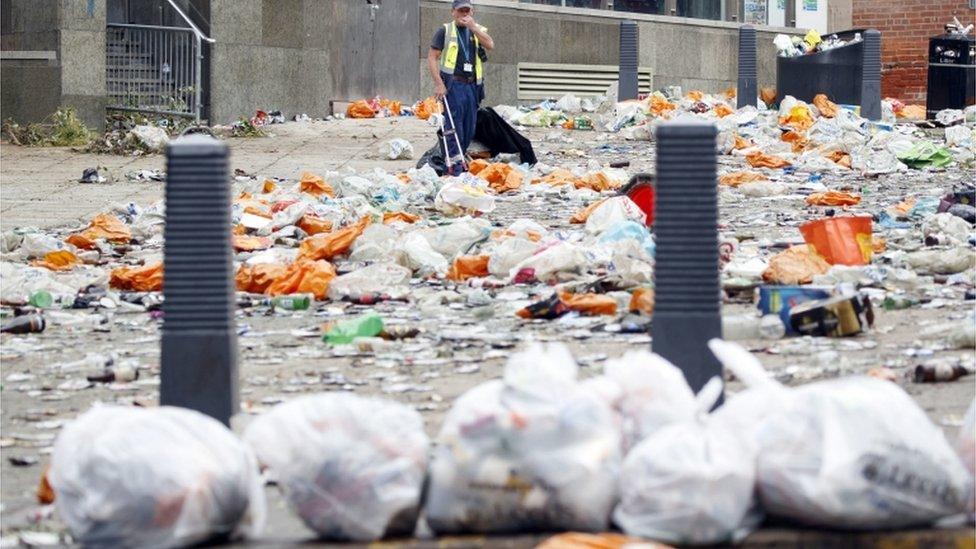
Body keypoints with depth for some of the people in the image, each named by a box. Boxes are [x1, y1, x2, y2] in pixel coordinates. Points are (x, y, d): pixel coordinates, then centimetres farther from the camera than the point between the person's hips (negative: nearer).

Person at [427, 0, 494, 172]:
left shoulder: (478, 30, 15)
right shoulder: (445, 31, 3)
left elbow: (490, 45, -5)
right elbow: (432, 58, -2)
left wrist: (472, 26, -10)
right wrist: (438, 83, -12)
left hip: (472, 86, 5)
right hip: (453, 85, -5)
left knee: (469, 130, 6)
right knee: (454, 130, -12)